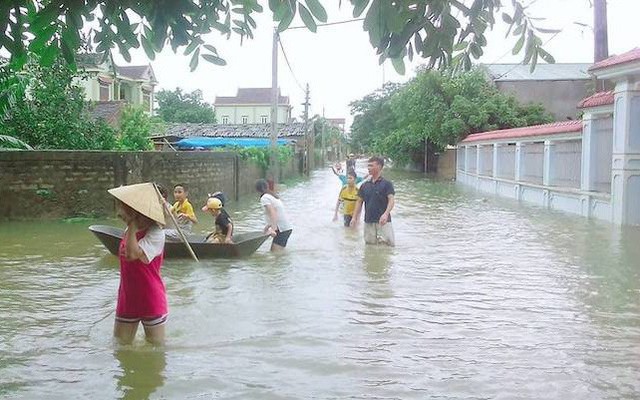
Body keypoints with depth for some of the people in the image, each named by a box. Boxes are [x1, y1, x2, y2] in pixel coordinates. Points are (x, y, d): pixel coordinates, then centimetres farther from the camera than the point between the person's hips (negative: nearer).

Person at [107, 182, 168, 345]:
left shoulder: (155, 233, -19)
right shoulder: (129, 231, 4)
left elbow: (133, 254, -34)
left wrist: (132, 224, -27)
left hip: (151, 300, -7)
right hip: (127, 300, 7)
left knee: (156, 346, 8)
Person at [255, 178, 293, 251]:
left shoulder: (264, 198, -10)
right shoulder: (274, 196, 17)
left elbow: (272, 213, -23)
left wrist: (273, 229, -30)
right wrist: (268, 226, 27)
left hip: (282, 229, -9)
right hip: (287, 228, 9)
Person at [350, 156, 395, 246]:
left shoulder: (387, 184, -2)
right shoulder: (365, 185, 11)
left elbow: (391, 200, -12)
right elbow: (359, 201, 16)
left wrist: (386, 214, -29)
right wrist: (354, 217, 7)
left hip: (383, 221, -4)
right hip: (368, 221, 4)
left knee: (388, 244, -10)